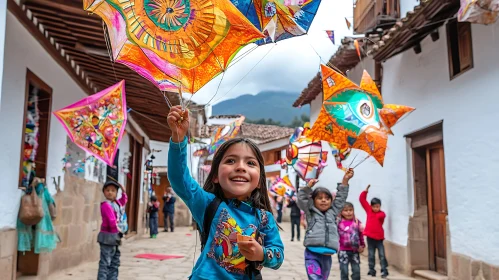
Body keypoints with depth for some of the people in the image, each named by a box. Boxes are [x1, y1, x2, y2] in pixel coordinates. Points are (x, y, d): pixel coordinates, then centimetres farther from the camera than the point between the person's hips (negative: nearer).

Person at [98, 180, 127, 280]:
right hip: (108, 236, -9)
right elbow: (112, 221, -22)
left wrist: (123, 191, 22)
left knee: (115, 263, 16)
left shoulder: (117, 203, 11)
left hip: (115, 237, 9)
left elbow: (124, 200, 34)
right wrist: (117, 229, -10)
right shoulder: (106, 205, -16)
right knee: (105, 262, -9)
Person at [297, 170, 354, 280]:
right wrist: (308, 187, -15)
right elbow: (302, 199, -2)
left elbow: (341, 198, 15)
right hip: (312, 254, -4)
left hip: (327, 255, 4)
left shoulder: (333, 212, 15)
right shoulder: (310, 212, 8)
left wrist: (345, 180, 9)